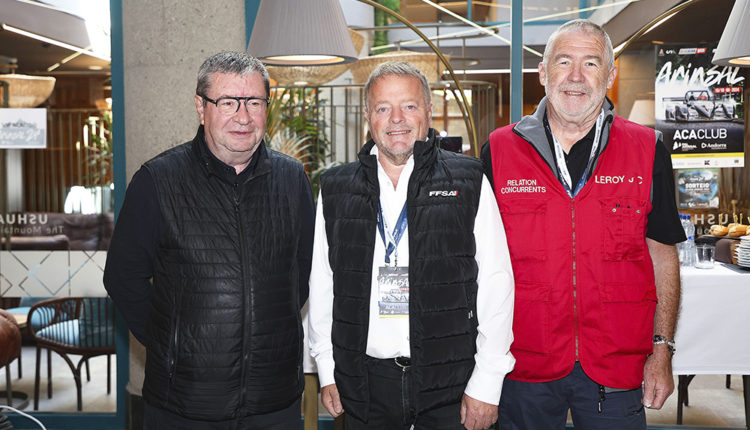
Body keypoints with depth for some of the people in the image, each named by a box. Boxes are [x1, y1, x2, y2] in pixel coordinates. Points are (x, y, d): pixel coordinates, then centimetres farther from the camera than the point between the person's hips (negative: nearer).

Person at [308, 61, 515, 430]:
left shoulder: (469, 182, -1)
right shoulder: (336, 189, 6)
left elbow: (495, 285, -4)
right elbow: (321, 285, 10)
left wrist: (486, 383, -7)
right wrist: (327, 372, 7)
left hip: (449, 382, -2)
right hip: (364, 382, 2)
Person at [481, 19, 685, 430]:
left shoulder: (647, 151, 0)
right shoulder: (499, 150, -1)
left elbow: (662, 256, 5)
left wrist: (661, 350, 0)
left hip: (617, 370, 0)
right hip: (523, 366, 0)